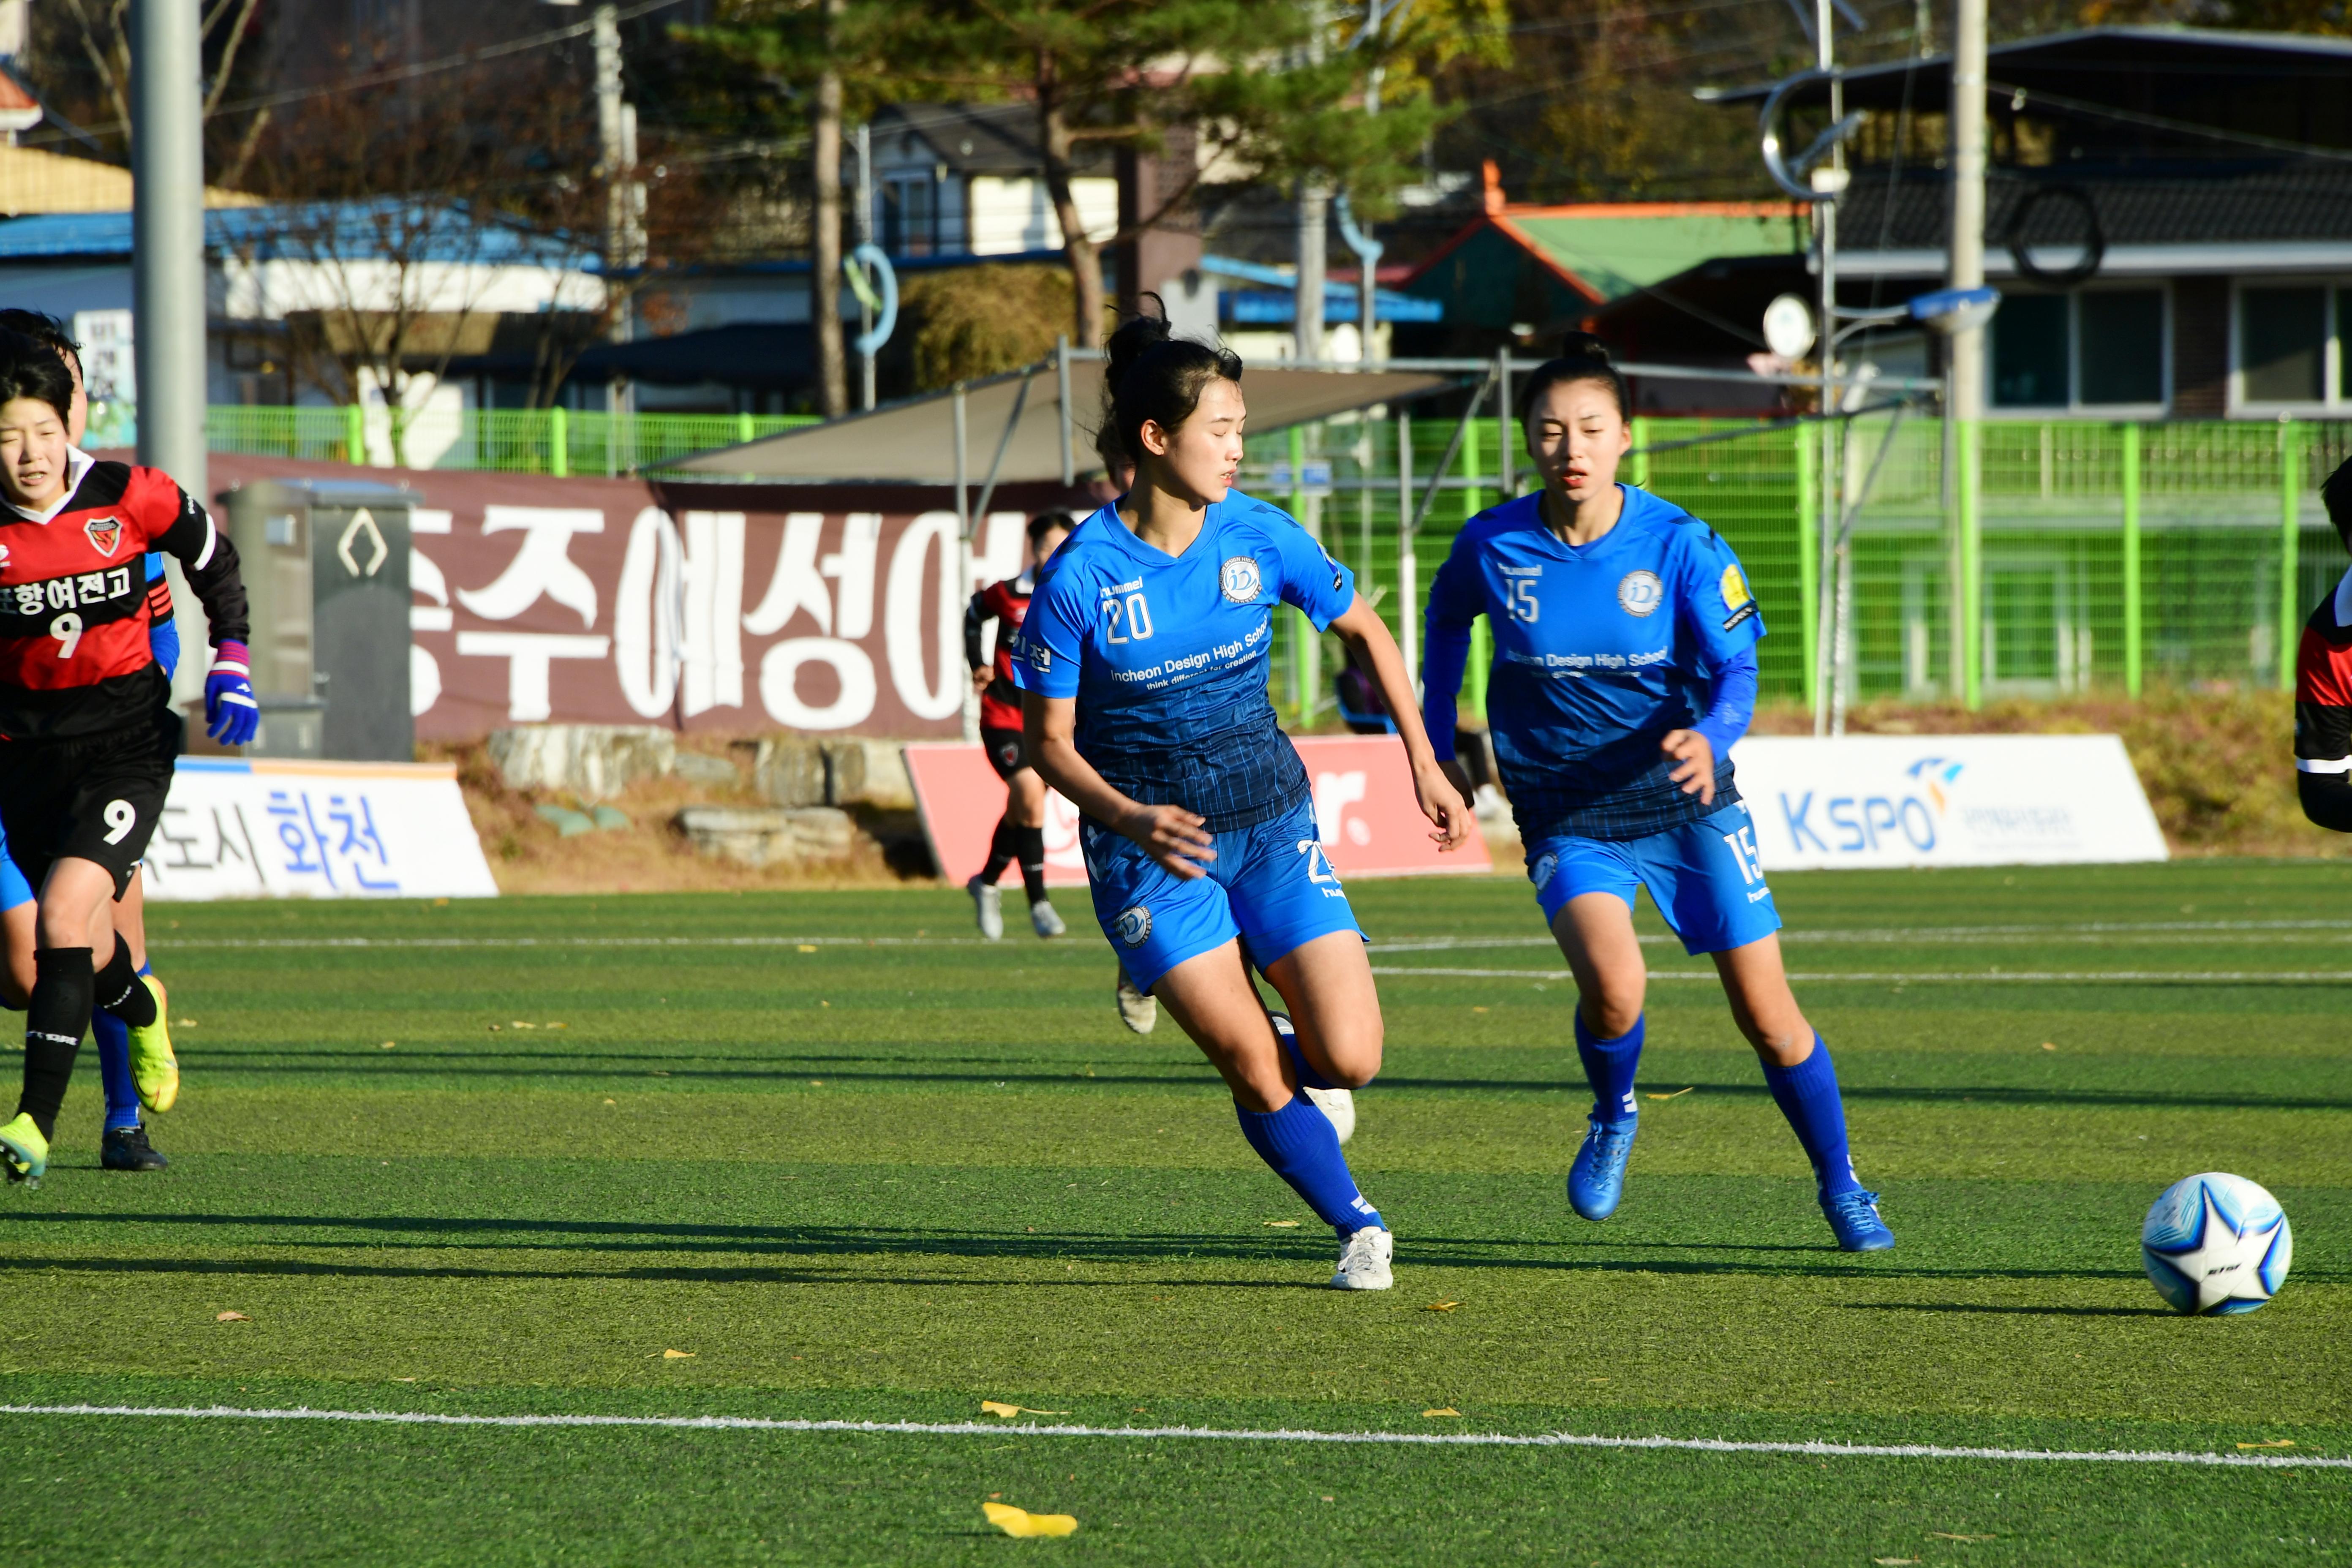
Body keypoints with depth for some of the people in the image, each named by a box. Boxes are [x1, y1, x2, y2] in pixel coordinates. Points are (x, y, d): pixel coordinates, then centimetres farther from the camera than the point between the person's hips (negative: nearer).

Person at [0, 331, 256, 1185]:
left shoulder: (130, 499, -9)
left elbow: (213, 561, 10)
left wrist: (230, 668, 3)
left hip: (126, 741, -2)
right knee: (75, 943, 12)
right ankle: (140, 1010, 51)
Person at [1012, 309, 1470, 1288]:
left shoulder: (1259, 538, -7)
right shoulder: (1079, 577, -16)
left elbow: (1364, 631, 10)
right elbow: (1050, 742, -8)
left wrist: (1425, 765, 8)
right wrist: (1131, 822, -25)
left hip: (1270, 821, 3)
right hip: (1149, 841, -3)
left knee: (1349, 1059, -8)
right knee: (1253, 1069, -12)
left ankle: (1293, 1082, 28)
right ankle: (1358, 1228, 11)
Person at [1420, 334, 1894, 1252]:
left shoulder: (1679, 546, -13)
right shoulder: (1492, 547, -9)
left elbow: (1736, 669, -14)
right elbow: (1447, 621, 12)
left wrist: (1710, 738, -36)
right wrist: (1436, 746, 12)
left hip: (1686, 804, 0)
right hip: (1566, 820, 0)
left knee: (1768, 1018, 1)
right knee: (1612, 984, -28)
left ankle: (1842, 1190, 24)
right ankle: (1612, 1119, 5)